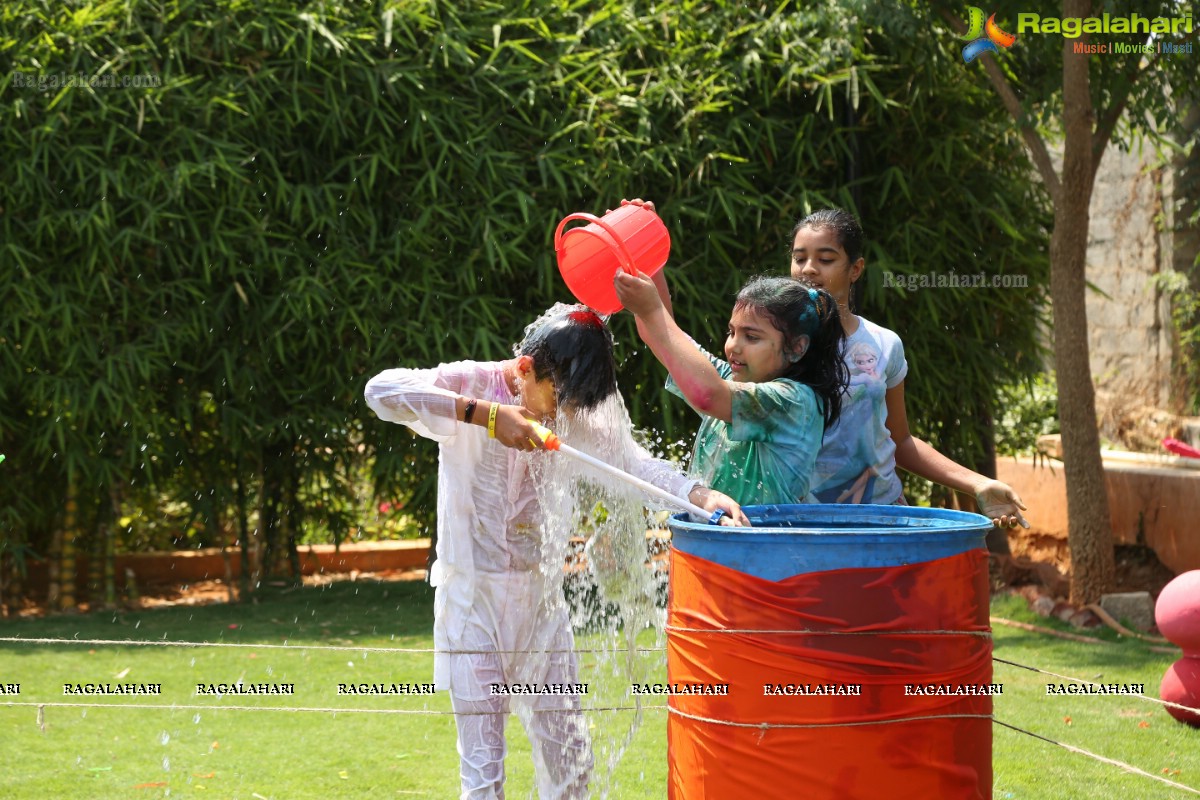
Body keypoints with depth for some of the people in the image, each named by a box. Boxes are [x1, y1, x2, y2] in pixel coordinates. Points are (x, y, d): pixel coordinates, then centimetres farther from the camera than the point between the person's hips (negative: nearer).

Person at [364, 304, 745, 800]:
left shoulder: (574, 411, 0)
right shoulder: (469, 384, -12)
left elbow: (631, 462, -15)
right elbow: (381, 390, -29)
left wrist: (700, 495, -35)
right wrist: (486, 414, -36)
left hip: (541, 599, 4)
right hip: (472, 597, -4)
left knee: (569, 760, 8)